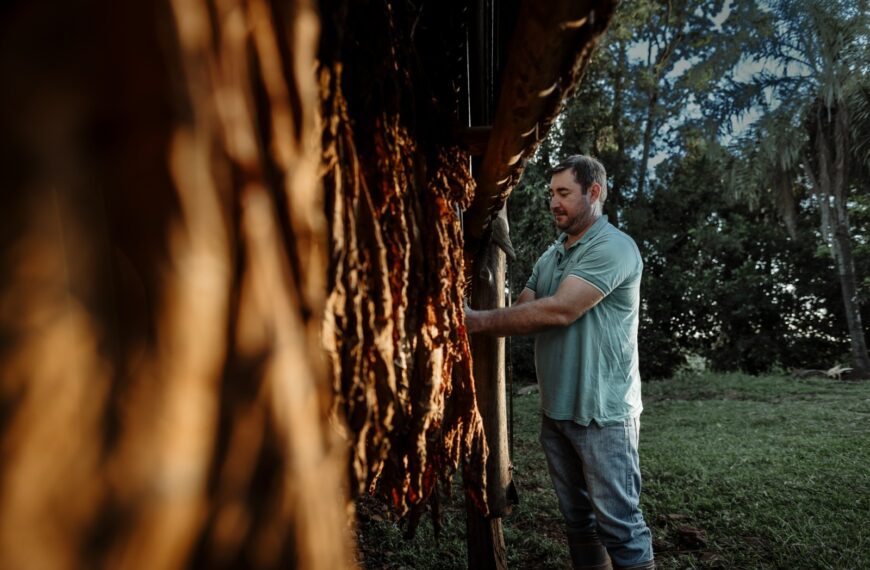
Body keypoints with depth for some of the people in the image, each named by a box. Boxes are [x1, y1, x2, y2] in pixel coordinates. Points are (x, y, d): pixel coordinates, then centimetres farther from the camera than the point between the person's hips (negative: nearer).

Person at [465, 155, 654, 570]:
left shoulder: (612, 248, -15)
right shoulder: (551, 256, 12)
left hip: (602, 413, -8)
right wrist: (471, 318, -14)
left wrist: (477, 322, -20)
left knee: (618, 522, 4)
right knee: (576, 516, 19)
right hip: (556, 411, 8)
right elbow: (522, 311, 4)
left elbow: (557, 312, -25)